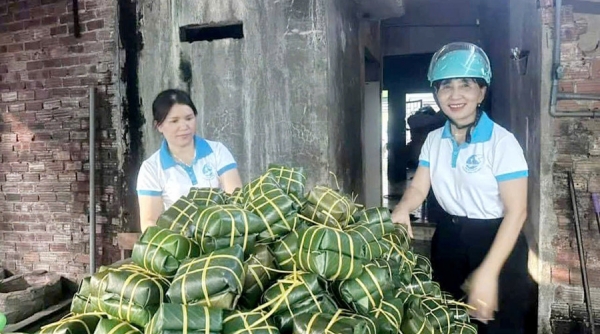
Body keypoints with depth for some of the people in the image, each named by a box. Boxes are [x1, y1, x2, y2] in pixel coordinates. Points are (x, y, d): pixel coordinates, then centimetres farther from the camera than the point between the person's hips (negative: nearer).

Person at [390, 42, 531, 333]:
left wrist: (488, 272, -25)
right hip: (449, 238, 6)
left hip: (496, 241, -5)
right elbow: (419, 187, 2)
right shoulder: (434, 140, 1)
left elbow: (516, 210, -19)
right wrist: (402, 209, -23)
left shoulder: (502, 141, -17)